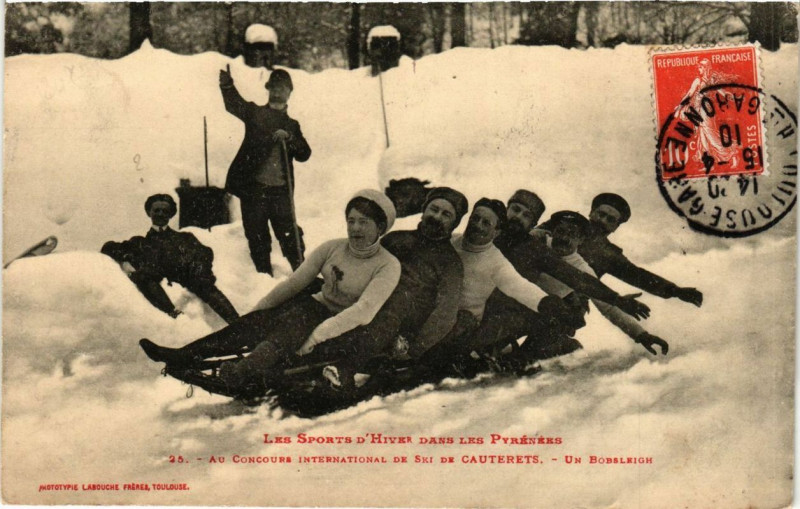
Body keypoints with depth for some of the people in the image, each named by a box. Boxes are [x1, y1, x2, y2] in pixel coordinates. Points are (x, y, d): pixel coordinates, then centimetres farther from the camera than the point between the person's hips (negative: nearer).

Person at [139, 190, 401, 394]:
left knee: (296, 320, -36)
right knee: (255, 321, -19)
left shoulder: (388, 266, -12)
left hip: (343, 332, -6)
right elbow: (294, 282, 5)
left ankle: (248, 369, -60)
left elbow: (364, 311, -24)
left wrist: (316, 336, -33)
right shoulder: (332, 248, 2)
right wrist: (255, 312, -1)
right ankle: (186, 355, -25)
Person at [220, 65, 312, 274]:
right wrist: (226, 83, -24)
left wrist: (289, 139, -12)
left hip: (280, 188, 1)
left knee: (289, 234, -6)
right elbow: (234, 104, -6)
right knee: (257, 237, 4)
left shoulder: (291, 125, 17)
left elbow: (304, 154, 6)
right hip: (253, 186, 0)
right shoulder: (255, 113, 11)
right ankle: (264, 275, 15)